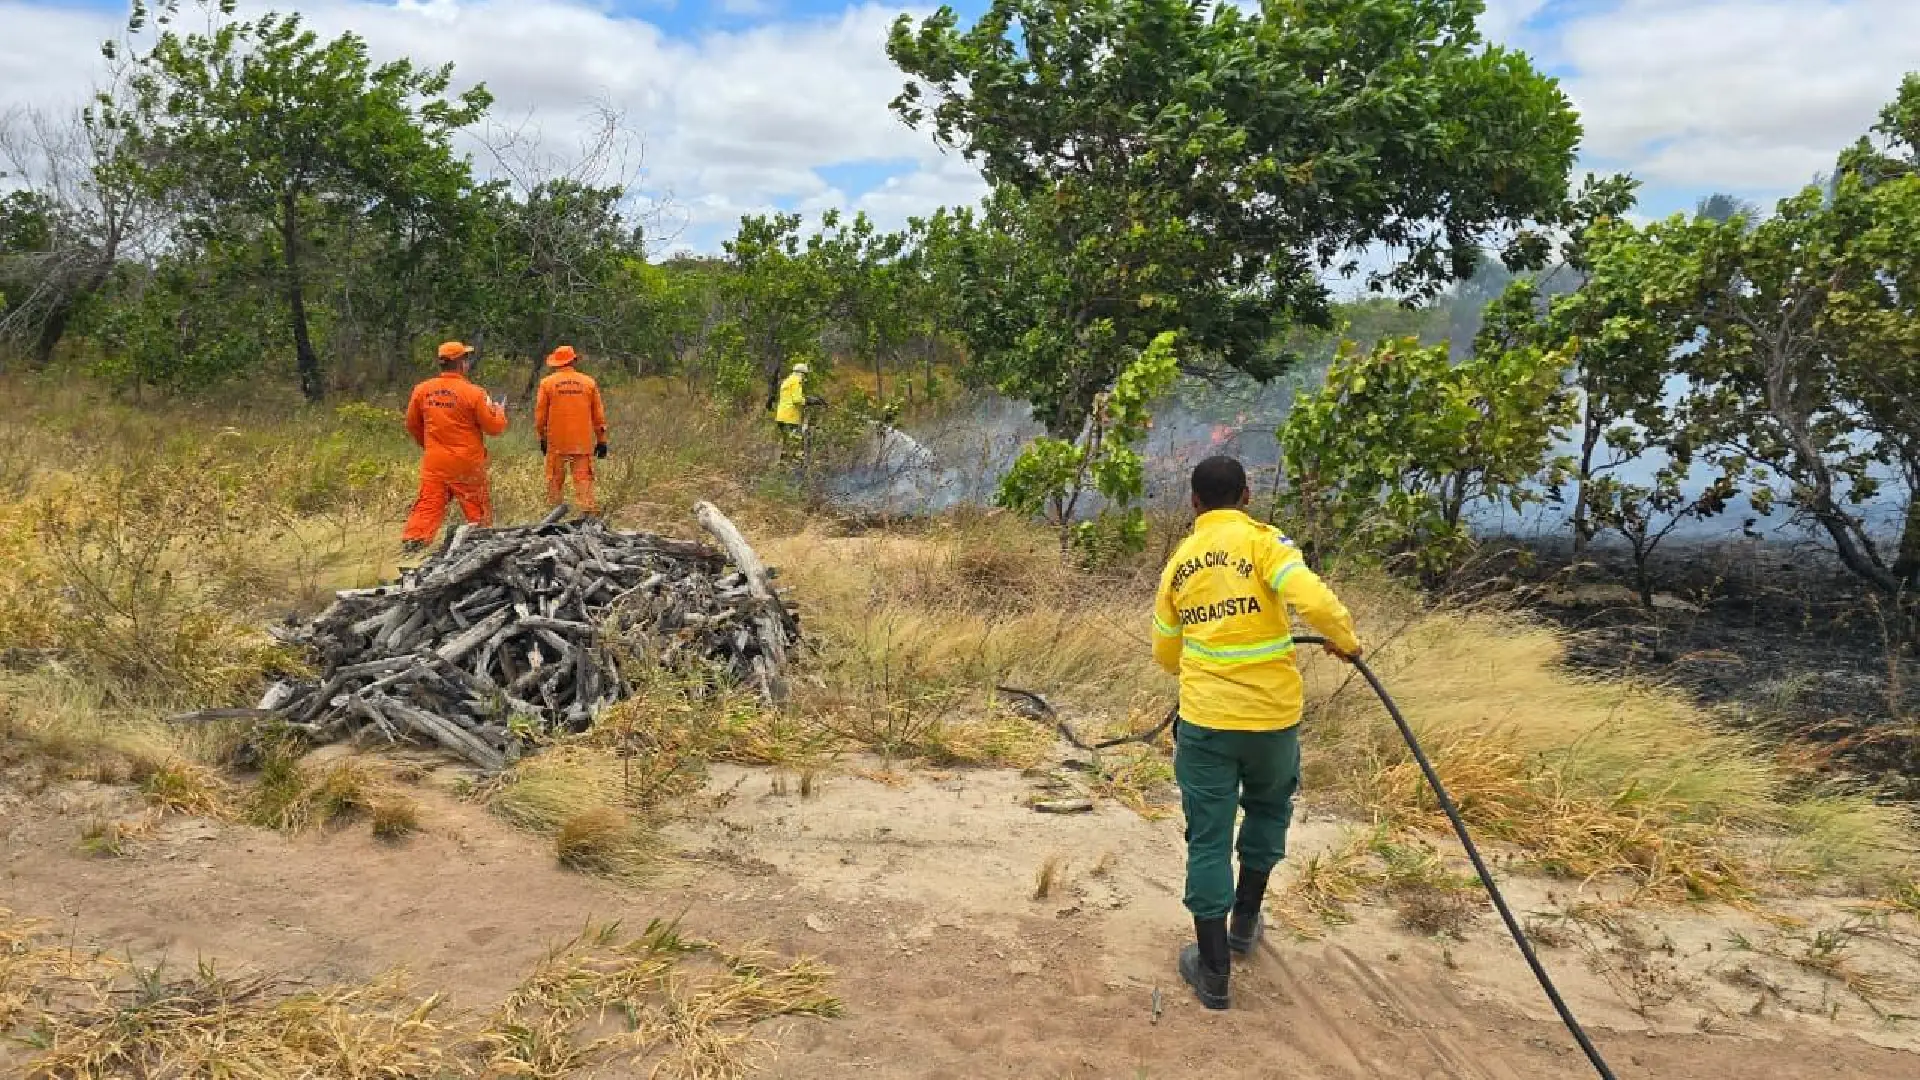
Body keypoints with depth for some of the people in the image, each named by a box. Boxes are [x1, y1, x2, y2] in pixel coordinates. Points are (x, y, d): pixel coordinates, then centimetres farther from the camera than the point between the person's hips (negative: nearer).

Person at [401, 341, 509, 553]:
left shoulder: (422, 390, 0)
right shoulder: (473, 393, -13)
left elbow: (412, 425, 12)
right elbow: (494, 427, -7)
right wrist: (500, 411, 14)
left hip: (434, 463, 3)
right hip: (467, 464, -3)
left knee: (428, 504, 5)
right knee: (478, 508, 11)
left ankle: (412, 541, -4)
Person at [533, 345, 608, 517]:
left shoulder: (547, 383, 0)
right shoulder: (589, 382, 4)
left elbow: (540, 414, 4)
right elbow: (599, 415, 6)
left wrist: (542, 438, 16)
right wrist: (601, 440, 12)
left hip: (556, 441, 0)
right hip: (583, 442, 0)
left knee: (555, 480, 8)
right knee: (584, 478, -1)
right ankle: (589, 512, -10)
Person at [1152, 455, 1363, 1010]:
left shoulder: (1179, 561, 7)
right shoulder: (1263, 542, -7)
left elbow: (1165, 653, 17)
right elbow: (1313, 601, -23)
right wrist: (1345, 639, -3)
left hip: (1204, 719, 1)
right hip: (1273, 714, -1)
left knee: (1209, 839, 8)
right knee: (1269, 806, 26)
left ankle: (1213, 971, 12)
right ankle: (1245, 919, 36)